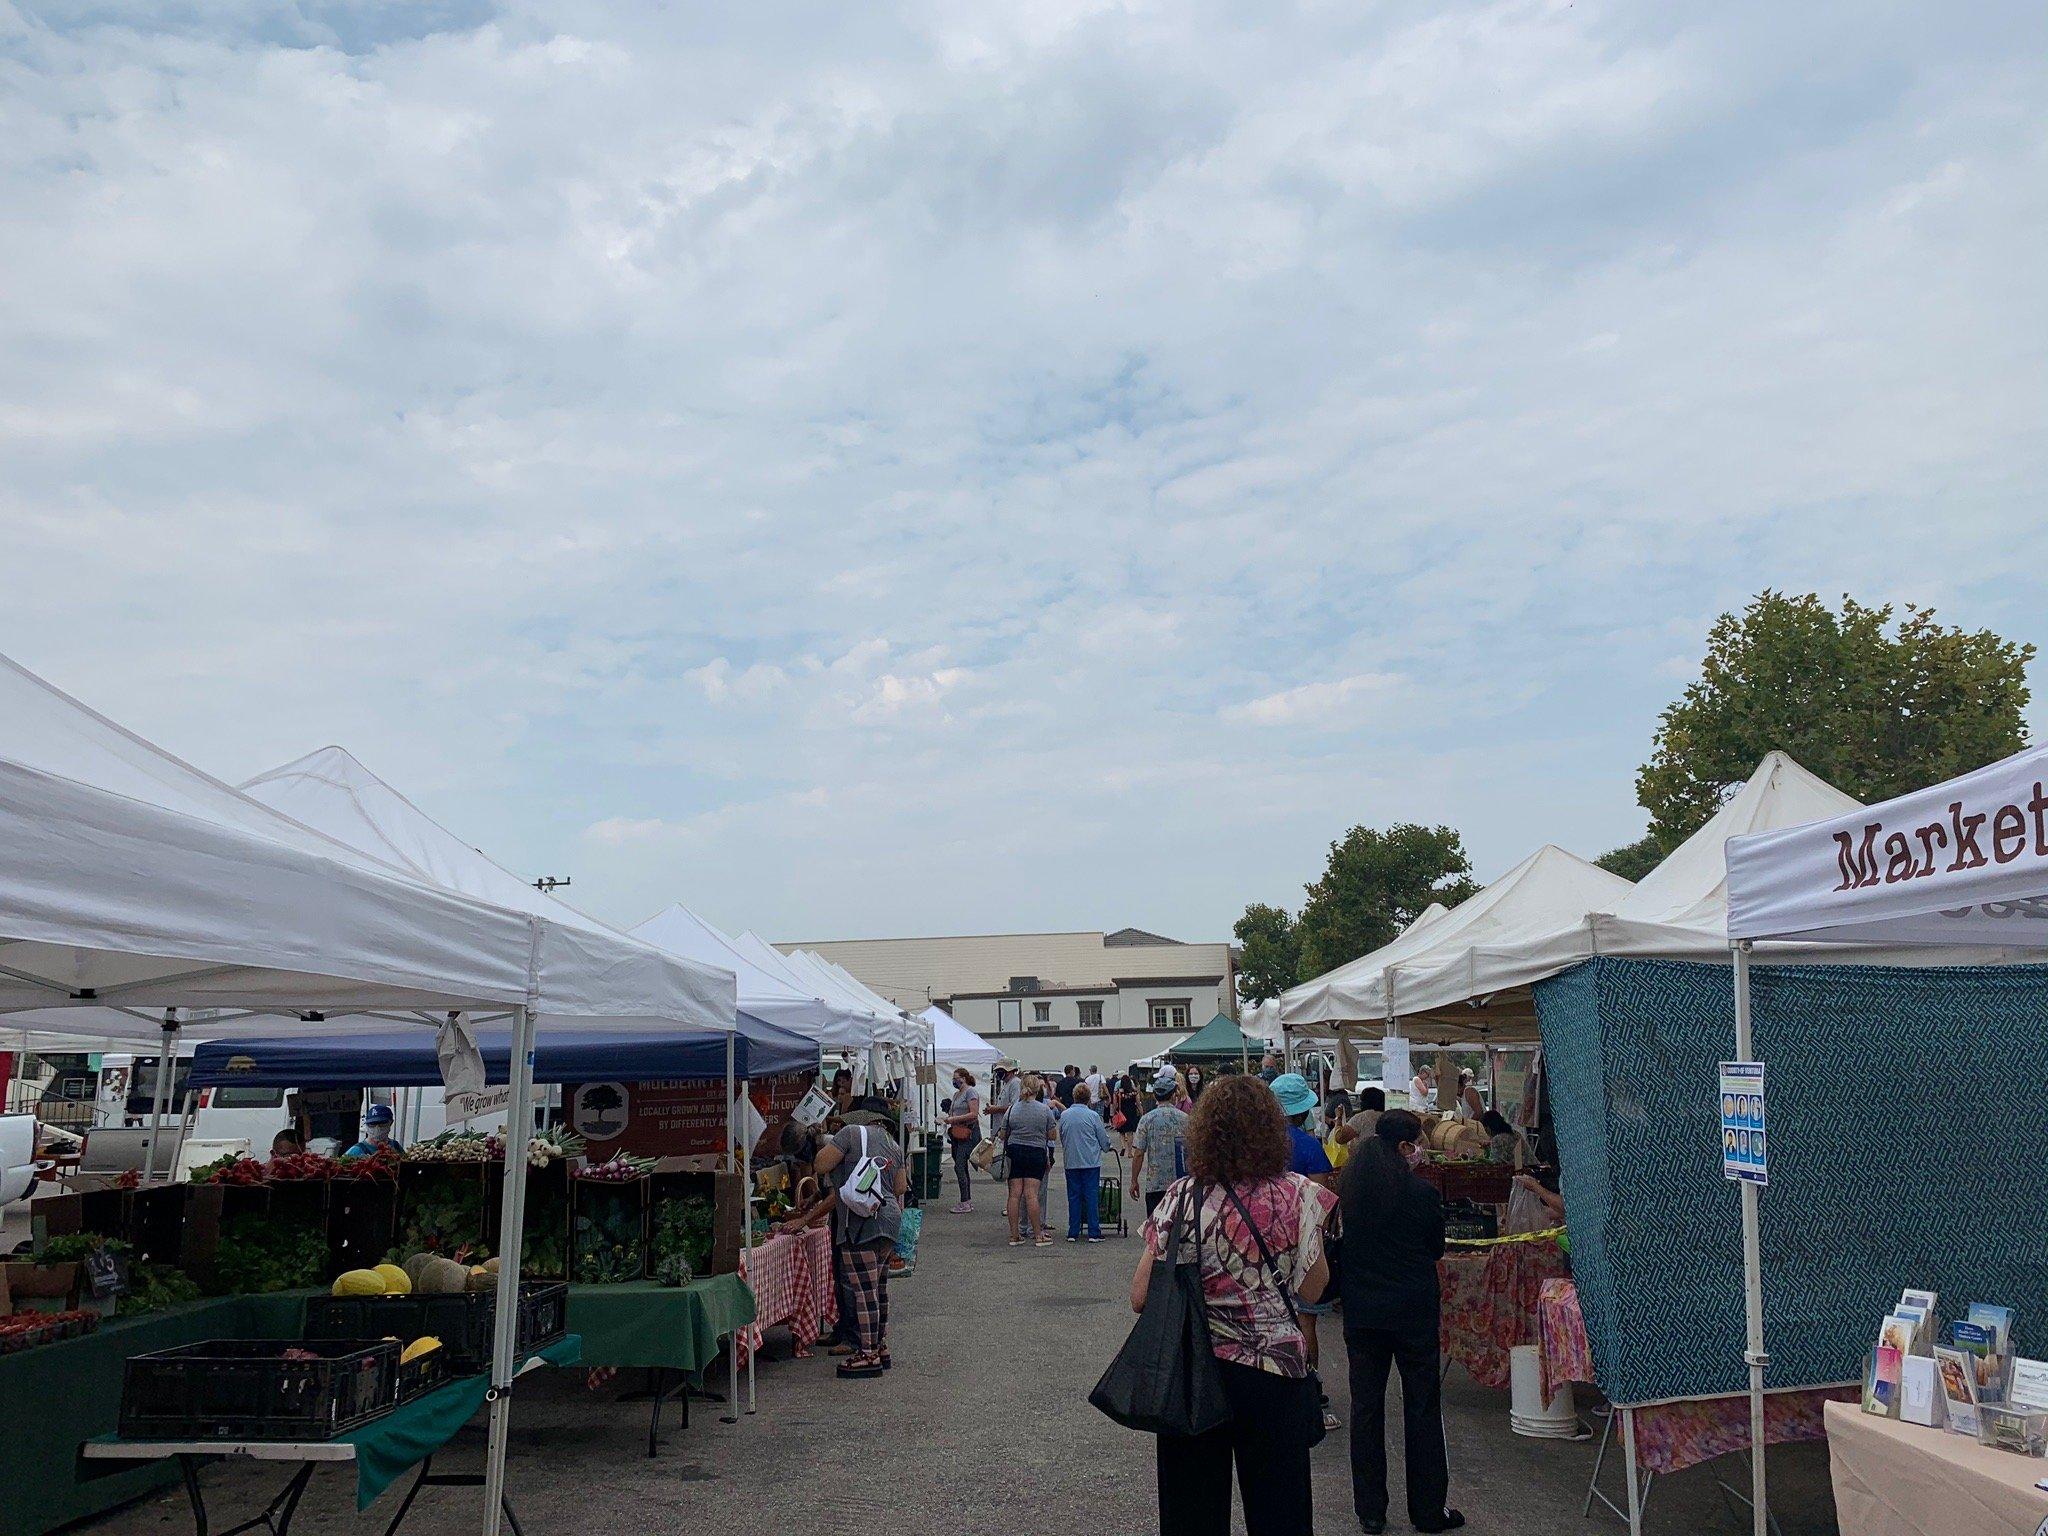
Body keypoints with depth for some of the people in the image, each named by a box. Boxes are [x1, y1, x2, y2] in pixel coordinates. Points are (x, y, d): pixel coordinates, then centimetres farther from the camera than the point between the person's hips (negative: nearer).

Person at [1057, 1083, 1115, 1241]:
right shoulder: (1093, 1116, -7)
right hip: (1091, 1162, -3)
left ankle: (1073, 1233, 9)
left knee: (1073, 1197, 8)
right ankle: (1094, 1233, 1)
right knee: (1092, 1197, 2)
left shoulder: (1064, 1116, 2)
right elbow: (1104, 1141, 0)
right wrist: (1105, 1147, 23)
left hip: (1071, 1162, 3)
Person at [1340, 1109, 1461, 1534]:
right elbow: (1437, 1248, 0)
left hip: (1361, 1312, 3)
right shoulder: (1421, 1193, -14)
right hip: (1414, 1312, -3)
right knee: (1422, 1407, 9)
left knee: (1366, 1407, 11)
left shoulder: (1349, 1191, -3)